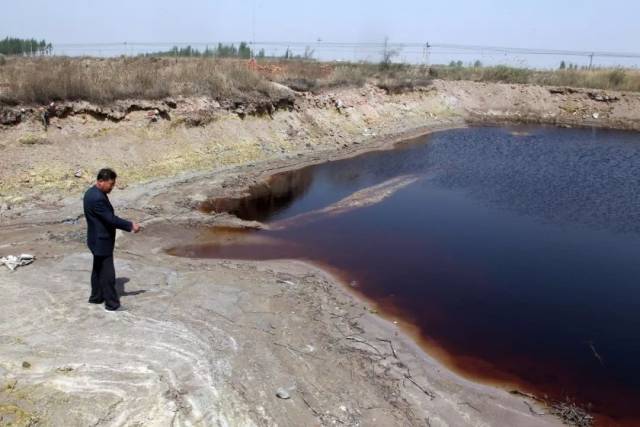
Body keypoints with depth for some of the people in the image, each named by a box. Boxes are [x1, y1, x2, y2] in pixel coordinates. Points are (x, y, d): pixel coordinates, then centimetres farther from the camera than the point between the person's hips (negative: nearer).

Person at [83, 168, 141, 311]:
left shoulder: (92, 192, 6)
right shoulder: (97, 198, -27)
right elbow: (111, 218, -27)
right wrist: (130, 225, -20)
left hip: (98, 239, 10)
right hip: (101, 241, -10)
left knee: (98, 269, 22)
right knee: (108, 273, 0)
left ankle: (96, 297, 35)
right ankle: (112, 303, 10)